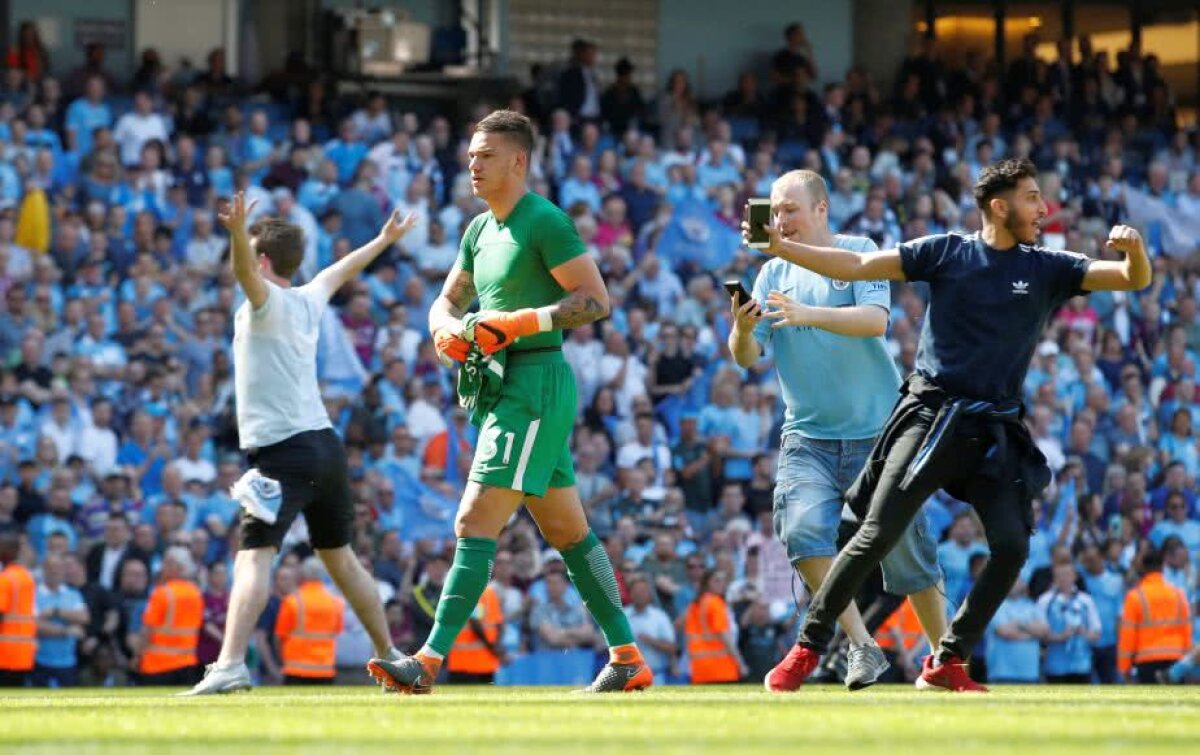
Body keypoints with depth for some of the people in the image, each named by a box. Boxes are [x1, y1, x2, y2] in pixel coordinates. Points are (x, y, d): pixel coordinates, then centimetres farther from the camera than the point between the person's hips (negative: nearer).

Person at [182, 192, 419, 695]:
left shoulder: (269, 302, -6)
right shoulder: (309, 301, 15)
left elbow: (244, 271, -29)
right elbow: (340, 272, 35)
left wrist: (238, 234, -48)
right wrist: (384, 240, 53)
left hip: (283, 451, -8)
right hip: (325, 443, 8)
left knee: (255, 556, -18)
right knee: (341, 559, 20)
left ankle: (230, 665, -32)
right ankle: (390, 656, 28)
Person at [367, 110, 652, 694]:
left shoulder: (544, 222, -11)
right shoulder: (480, 230, 17)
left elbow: (596, 300, -16)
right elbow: (447, 300, 25)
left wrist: (519, 323, -22)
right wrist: (447, 329, 1)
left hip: (535, 384, -10)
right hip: (502, 386, 10)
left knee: (475, 523, -15)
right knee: (568, 532, 14)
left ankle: (429, 662, -19)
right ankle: (627, 657, 20)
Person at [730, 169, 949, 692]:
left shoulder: (859, 253, -3)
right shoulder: (774, 273, 7)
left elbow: (875, 319, -20)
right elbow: (747, 356, 1)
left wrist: (808, 314, -32)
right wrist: (742, 329, -21)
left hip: (876, 431, -2)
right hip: (807, 435, 2)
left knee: (905, 544, 2)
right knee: (802, 529, -22)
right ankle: (861, 647, -15)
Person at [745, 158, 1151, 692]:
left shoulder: (1047, 269, 8)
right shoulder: (946, 253, 2)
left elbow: (1135, 280, 4)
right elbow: (856, 267, 1)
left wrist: (1134, 249, -19)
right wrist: (780, 247, -7)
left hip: (996, 432, 3)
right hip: (931, 415, -3)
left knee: (1012, 547, -8)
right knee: (879, 535, -10)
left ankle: (947, 662, 6)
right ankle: (808, 646, 1)